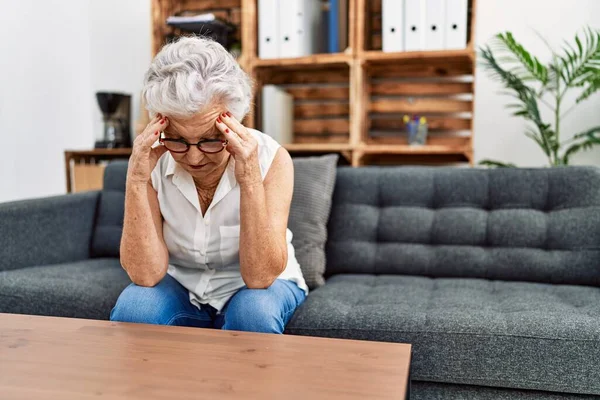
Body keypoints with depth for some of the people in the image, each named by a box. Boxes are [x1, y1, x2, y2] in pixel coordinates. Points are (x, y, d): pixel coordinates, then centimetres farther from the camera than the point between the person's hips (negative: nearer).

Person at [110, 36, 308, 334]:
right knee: (132, 308, -29)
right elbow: (146, 275, -22)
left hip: (261, 287, 1)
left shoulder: (270, 158, -23)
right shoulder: (151, 161, -17)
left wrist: (250, 179, -38)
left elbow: (260, 277, -27)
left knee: (254, 311, -32)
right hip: (180, 287, 0)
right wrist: (136, 179, -32)